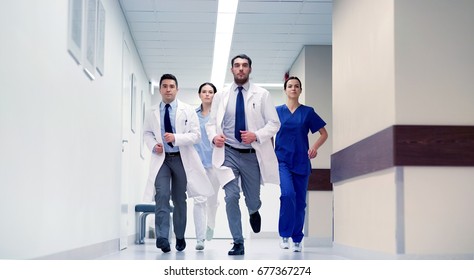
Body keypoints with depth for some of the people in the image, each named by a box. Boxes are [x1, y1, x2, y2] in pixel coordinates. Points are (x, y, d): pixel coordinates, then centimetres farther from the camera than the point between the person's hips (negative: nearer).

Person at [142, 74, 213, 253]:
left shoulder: (188, 110, -1)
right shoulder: (152, 112, 4)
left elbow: (196, 135, -6)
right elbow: (147, 133, 14)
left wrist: (176, 138, -21)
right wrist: (153, 144, -7)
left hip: (181, 158, 0)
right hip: (161, 158, 0)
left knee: (179, 199, 10)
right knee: (162, 195, -19)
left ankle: (180, 237, 25)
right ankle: (162, 238, -20)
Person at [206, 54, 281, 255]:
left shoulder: (262, 95, -2)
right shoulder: (220, 96, 3)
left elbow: (274, 123, -3)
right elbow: (211, 123, 8)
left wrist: (256, 135, -19)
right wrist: (214, 137, -15)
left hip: (252, 154, 0)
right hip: (229, 153, 0)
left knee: (253, 199, 13)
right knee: (231, 197, -11)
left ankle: (254, 212, 52)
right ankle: (238, 243, 1)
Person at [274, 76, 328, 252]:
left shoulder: (307, 112, 5)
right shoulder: (277, 111, 6)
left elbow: (324, 134, 9)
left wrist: (315, 147, -9)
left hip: (301, 161, 1)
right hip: (282, 160, -1)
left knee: (300, 200, 3)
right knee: (288, 194, -22)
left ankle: (297, 239, 15)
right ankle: (285, 235, -8)